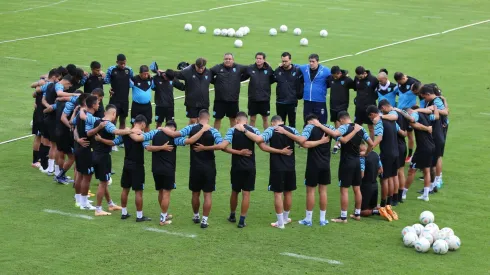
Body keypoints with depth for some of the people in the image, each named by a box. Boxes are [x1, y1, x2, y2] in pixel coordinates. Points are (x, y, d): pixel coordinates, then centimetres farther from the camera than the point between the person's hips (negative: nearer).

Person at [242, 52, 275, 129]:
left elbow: (273, 80, 5)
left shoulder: (269, 69, -4)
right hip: (253, 98, 0)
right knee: (252, 118, 8)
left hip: (265, 98, 0)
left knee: (265, 118, 9)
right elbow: (242, 78, 7)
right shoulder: (250, 68, -2)